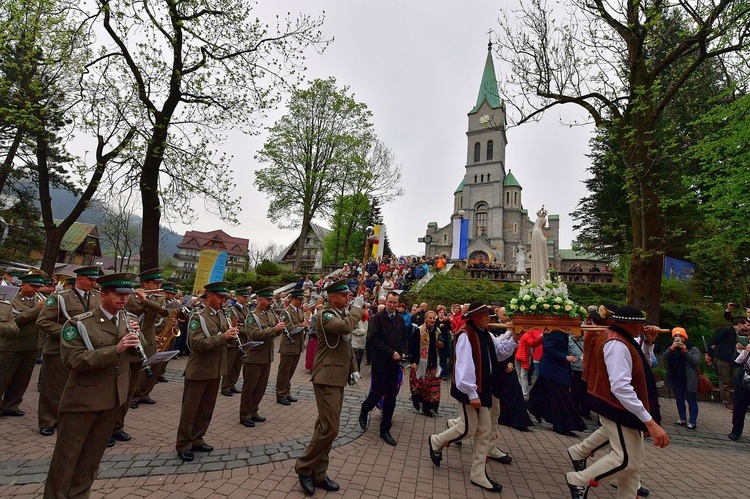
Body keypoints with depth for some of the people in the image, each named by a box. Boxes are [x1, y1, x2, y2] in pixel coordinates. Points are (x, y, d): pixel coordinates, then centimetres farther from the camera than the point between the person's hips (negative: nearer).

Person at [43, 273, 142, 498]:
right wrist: (115, 349, -31)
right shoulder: (79, 323, -13)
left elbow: (138, 354, 7)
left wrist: (136, 338, -14)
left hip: (113, 399, 5)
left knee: (92, 456, 19)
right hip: (82, 400, -5)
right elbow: (72, 360, -22)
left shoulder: (127, 322, 3)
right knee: (66, 456, 9)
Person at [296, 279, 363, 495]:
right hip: (327, 378, -9)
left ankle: (318, 473, 25)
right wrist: (357, 308, -20)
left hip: (338, 377, 9)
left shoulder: (342, 314, 14)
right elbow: (345, 326, -35)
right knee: (330, 428, -10)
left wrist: (353, 368, 14)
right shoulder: (325, 314, -14)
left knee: (326, 427, 14)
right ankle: (304, 466, 10)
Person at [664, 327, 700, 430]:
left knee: (691, 400, 1)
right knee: (679, 400, 12)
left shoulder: (693, 349, -4)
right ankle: (683, 419, 23)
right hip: (676, 379, 5)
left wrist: (685, 351, -22)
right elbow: (665, 357, -8)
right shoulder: (672, 349, 8)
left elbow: (696, 361, -16)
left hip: (689, 380, -4)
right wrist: (672, 347, -20)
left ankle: (693, 422, 7)